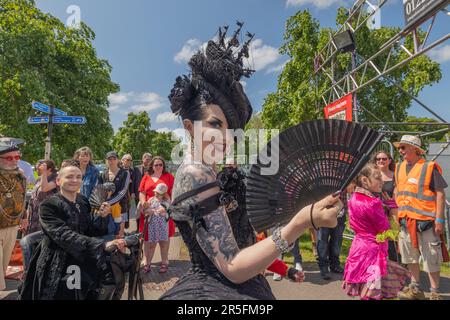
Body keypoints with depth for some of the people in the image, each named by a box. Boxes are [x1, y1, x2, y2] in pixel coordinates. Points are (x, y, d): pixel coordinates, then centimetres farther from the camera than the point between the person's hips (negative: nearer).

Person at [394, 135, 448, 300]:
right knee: (411, 256, 17)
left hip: (426, 221, -6)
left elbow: (440, 194, -10)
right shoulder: (399, 167, 9)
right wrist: (396, 212, 13)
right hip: (406, 220, 6)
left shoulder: (429, 167, -9)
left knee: (431, 259, 5)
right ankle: (415, 289, 32)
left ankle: (435, 293, 21)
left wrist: (439, 219, -14)